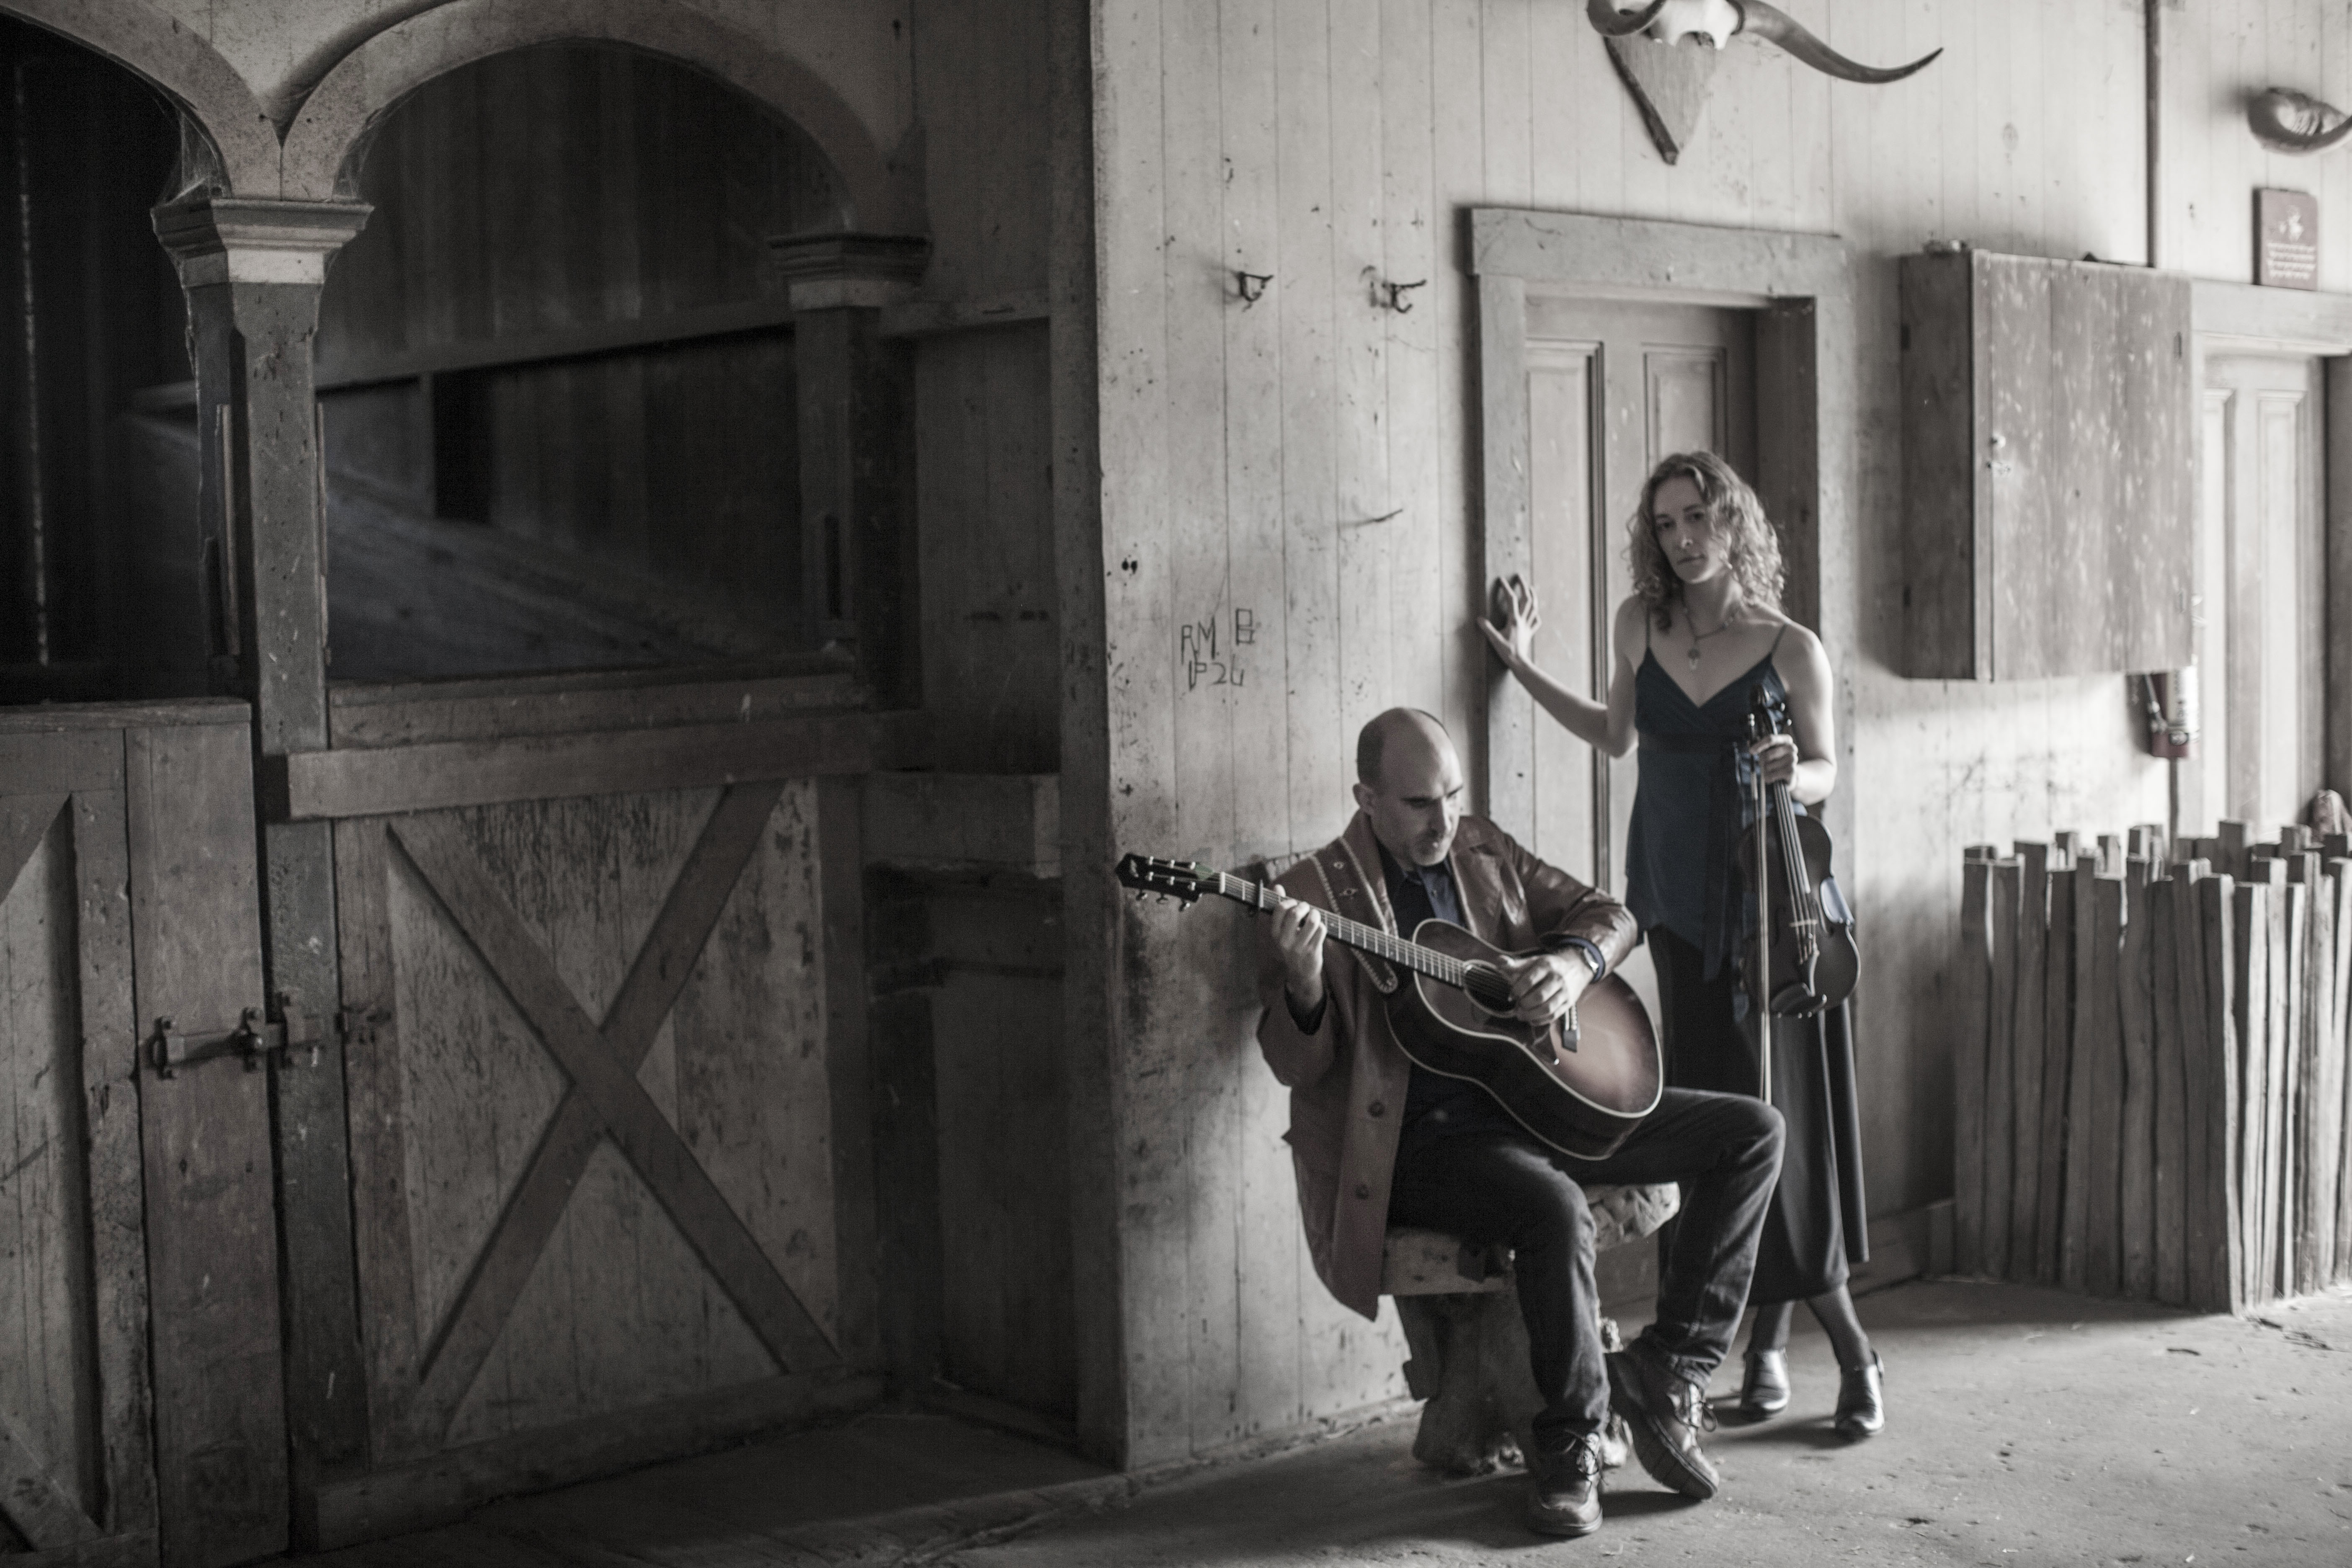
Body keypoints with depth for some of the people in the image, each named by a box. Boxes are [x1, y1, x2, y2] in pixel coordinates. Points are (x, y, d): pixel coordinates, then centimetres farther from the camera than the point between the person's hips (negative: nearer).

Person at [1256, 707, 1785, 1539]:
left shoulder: (1484, 852, 12)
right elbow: (1298, 1067, -9)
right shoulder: (1315, 892, -5)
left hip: (1539, 1095, 7)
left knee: (1752, 1131, -3)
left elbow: (1606, 913, 18)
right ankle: (1571, 1441, -12)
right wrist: (1304, 985, -31)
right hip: (1420, 1138, -7)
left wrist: (1574, 962, -6)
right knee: (1556, 1208, -37)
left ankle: (1666, 1369, -1)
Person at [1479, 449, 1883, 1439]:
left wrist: (1792, 773, -21)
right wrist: (1525, 668, 13)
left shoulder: (1791, 648, -7)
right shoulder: (1641, 623, 3)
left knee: (1773, 1106, -7)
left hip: (1770, 900, -4)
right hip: (1679, 899, 4)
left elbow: (1826, 773, 1)